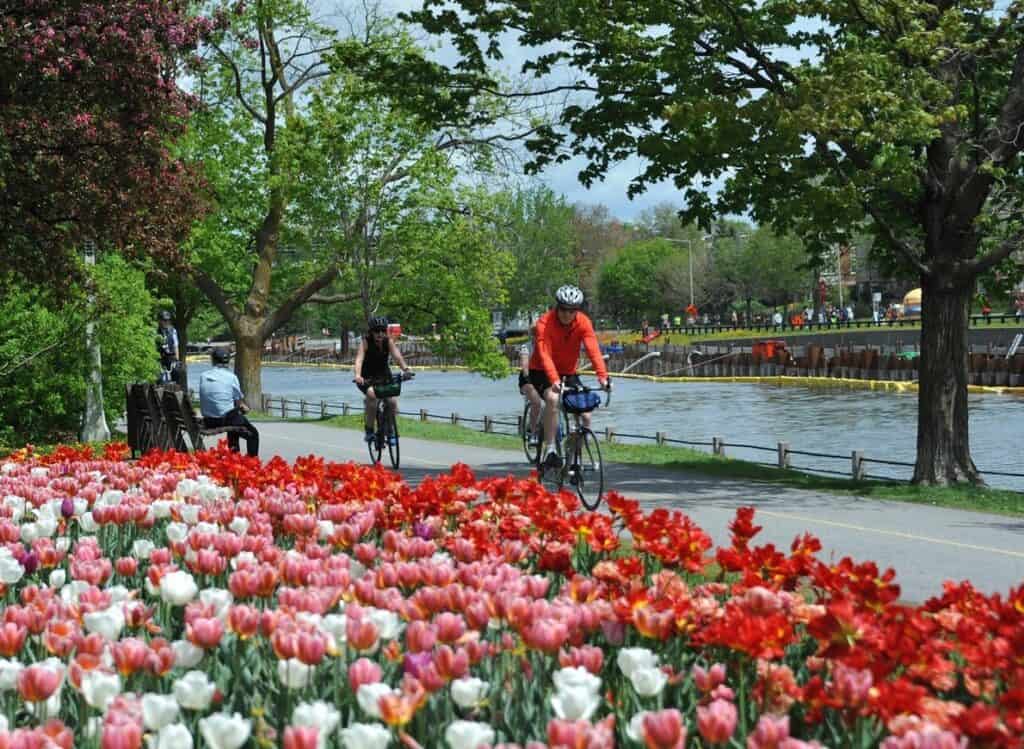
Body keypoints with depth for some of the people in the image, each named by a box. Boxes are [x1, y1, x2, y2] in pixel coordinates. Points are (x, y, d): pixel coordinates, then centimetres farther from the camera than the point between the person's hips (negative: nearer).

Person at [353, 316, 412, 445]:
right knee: (372, 394, -32)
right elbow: (359, 358, -34)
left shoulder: (388, 341, -12)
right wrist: (357, 375, -52)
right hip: (367, 377, -3)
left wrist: (405, 369, -46)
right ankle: (369, 430, -19)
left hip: (384, 375, 3)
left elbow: (397, 355, -27)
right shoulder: (365, 341, -20)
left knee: (392, 401, -15)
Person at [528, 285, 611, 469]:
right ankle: (549, 450, -28)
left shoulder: (583, 323, -15)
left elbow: (593, 350, -25)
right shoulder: (545, 322, -23)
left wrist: (603, 377, -38)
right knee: (553, 399, -33)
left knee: (585, 415, -10)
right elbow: (545, 354, -34)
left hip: (568, 372, 4)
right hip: (542, 371, -4)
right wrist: (554, 380, -47)